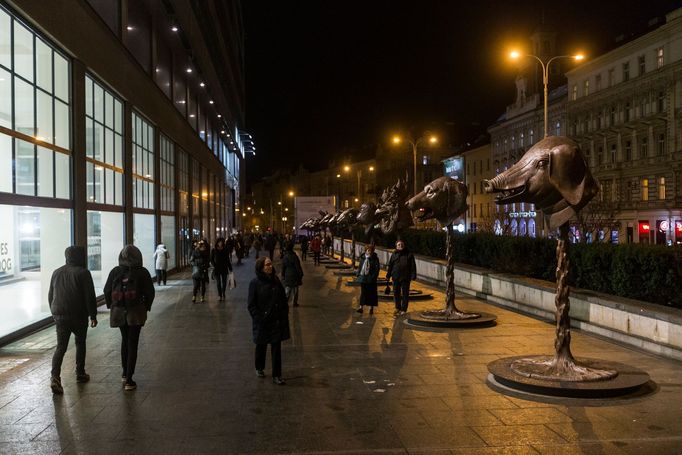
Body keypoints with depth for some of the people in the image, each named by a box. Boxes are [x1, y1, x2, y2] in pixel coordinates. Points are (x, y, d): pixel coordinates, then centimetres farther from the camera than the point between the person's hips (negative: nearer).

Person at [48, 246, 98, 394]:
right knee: (80, 343, 16)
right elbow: (90, 297, -13)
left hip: (59, 316, 4)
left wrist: (54, 312, 27)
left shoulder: (56, 272, 9)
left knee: (61, 346, 4)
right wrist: (93, 315, -6)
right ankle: (80, 374, 24)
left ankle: (55, 377, -14)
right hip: (78, 316, -4)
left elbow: (50, 295, 16)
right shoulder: (83, 273, -11)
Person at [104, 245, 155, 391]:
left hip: (118, 312, 3)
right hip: (136, 312, -3)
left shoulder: (115, 272, -1)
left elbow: (107, 291, 2)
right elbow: (150, 292, -7)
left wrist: (112, 306, 15)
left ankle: (125, 373, 29)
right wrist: (146, 307, 8)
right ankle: (129, 380, -2)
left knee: (125, 340, 22)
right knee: (133, 344, 2)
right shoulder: (142, 272, -8)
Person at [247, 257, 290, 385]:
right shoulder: (255, 283, -10)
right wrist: (259, 318, -14)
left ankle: (277, 375, 8)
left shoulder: (275, 281, 2)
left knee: (276, 348, 2)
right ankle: (259, 369, 38)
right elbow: (251, 305, -8)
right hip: (262, 322, -3)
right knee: (261, 346, 15)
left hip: (277, 321, 3)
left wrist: (284, 316, 2)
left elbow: (283, 300, 8)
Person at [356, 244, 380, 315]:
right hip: (363, 278, 4)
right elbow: (360, 266, 15)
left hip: (371, 279, -4)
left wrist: (374, 276, -16)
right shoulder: (363, 258, 8)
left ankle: (371, 308, 14)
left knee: (371, 293, 4)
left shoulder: (375, 258, -6)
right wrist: (358, 274, 6)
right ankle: (361, 307, 11)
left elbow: (377, 268, -9)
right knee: (363, 293, 8)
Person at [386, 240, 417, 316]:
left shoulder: (409, 255, 1)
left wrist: (413, 275, -8)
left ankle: (404, 309, 10)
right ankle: (398, 308, 24)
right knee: (396, 293, 10)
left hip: (405, 278, -3)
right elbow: (390, 266, 11)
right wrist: (388, 275, 7)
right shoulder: (394, 255, 8)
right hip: (396, 277, 3)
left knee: (405, 294, 2)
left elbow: (413, 266, -1)